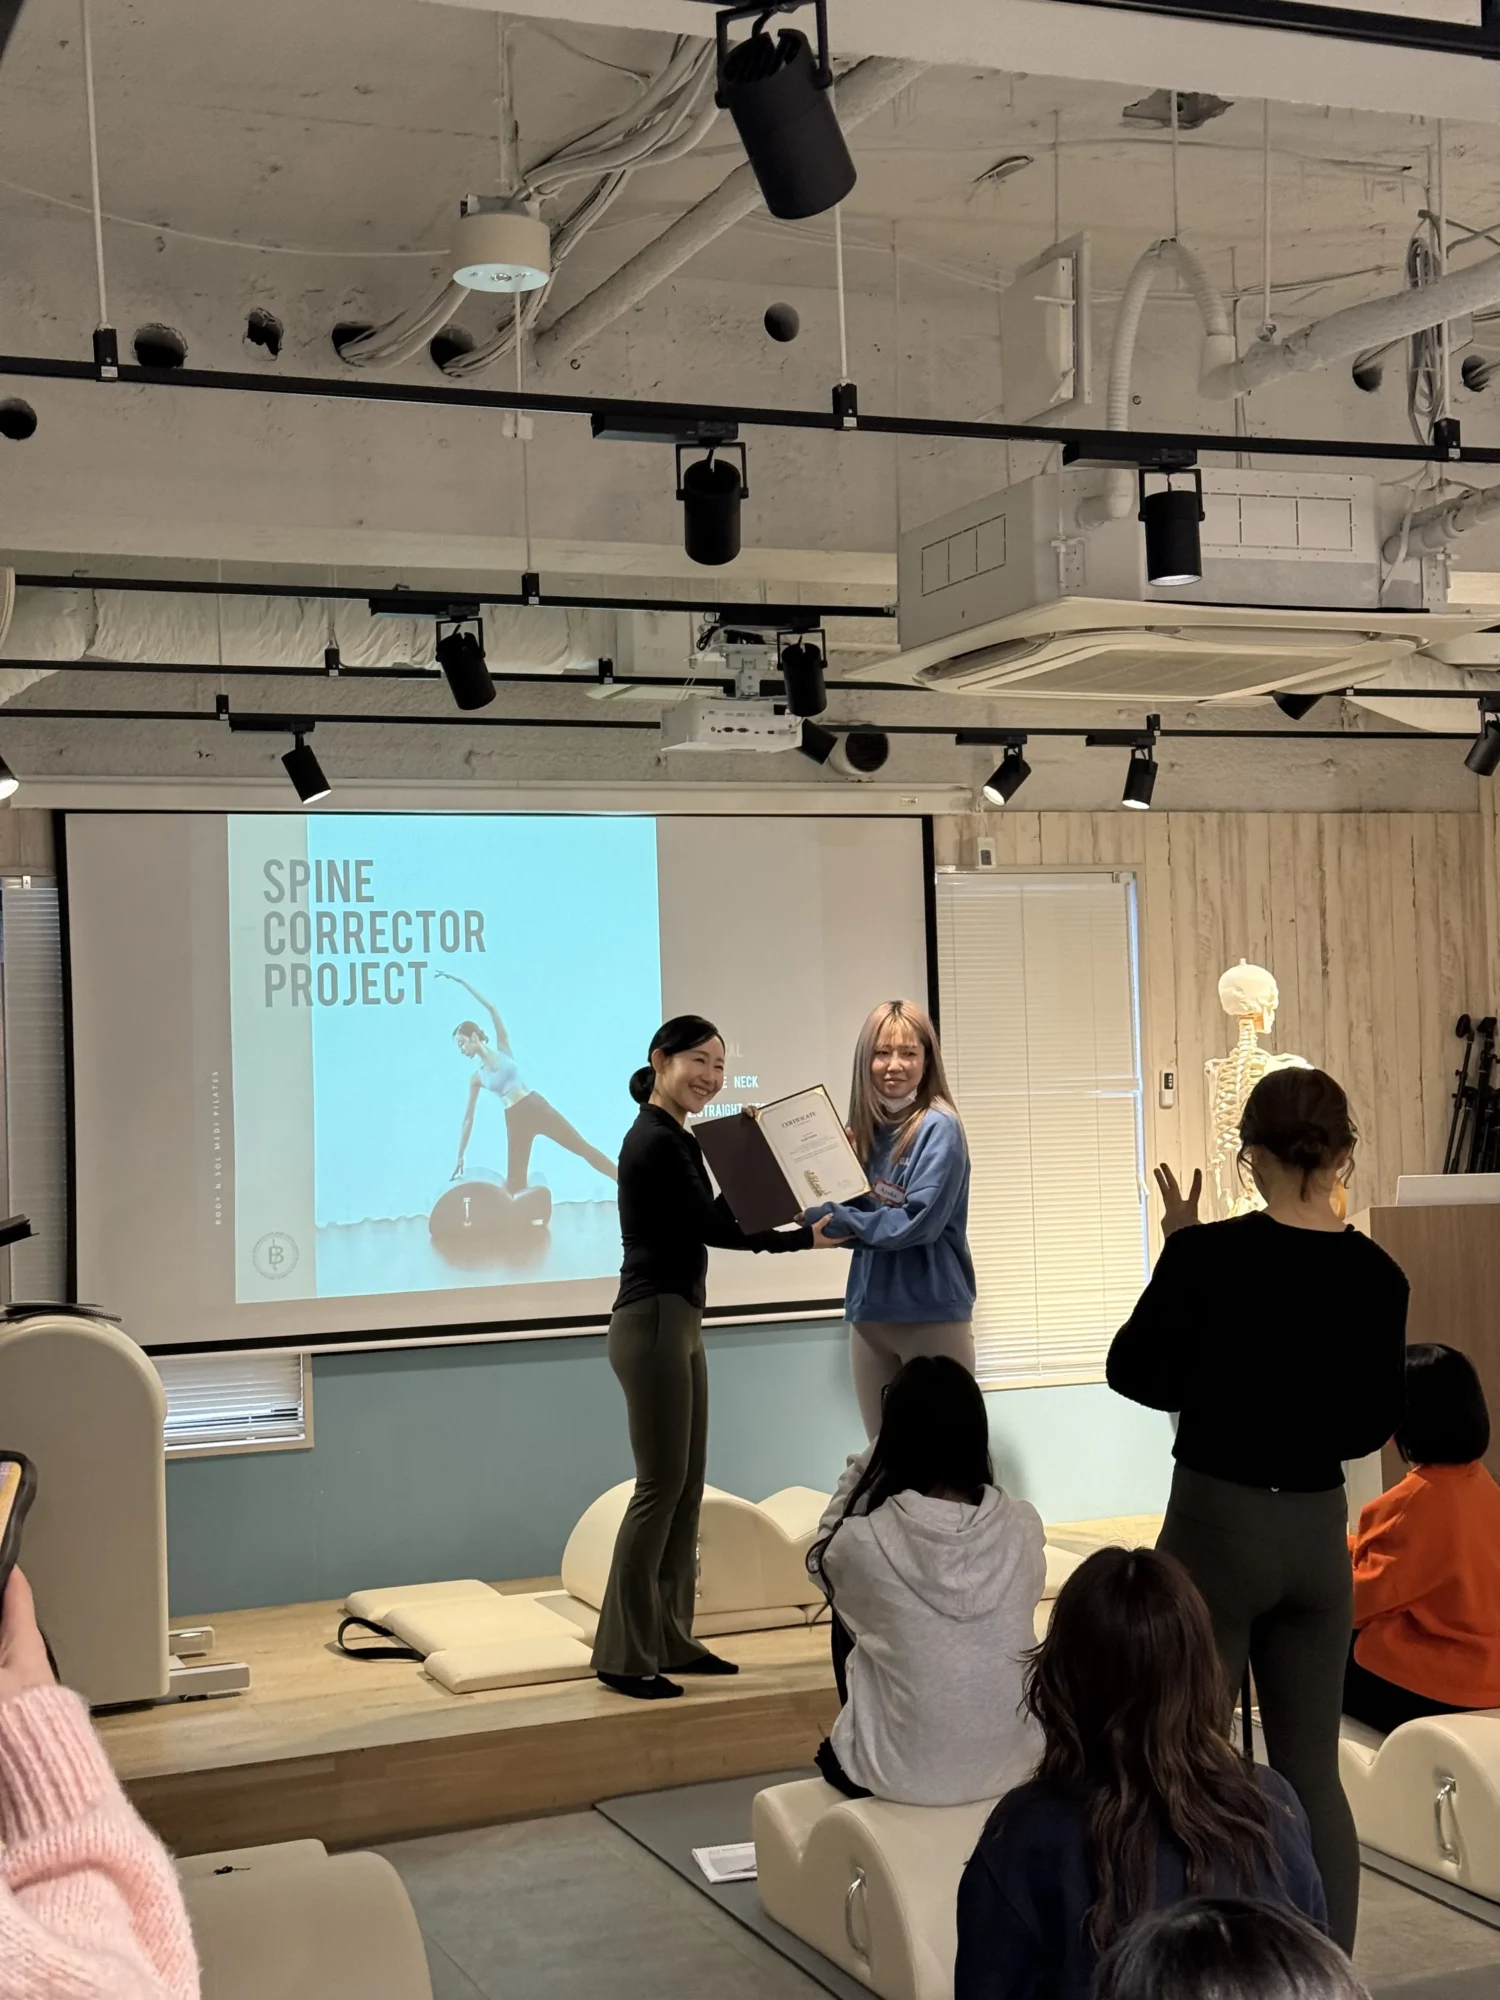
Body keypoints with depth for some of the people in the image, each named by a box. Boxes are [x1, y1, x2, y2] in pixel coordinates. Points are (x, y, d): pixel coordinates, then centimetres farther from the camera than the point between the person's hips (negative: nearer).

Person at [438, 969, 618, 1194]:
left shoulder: (503, 1048, 4)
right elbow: (468, 1118, 11)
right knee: (515, 1180, 0)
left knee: (583, 1148, 0)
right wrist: (460, 1157, 10)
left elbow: (492, 1008, -2)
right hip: (516, 1120, 2)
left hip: (537, 1107, -2)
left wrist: (463, 983, -6)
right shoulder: (476, 1078, 8)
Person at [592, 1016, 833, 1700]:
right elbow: (714, 1230, -14)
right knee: (660, 1486, -6)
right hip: (652, 1323, -10)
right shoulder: (655, 1142, -15)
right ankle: (623, 1655, 0)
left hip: (678, 1323, 10)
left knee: (687, 1486, 12)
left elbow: (713, 1219, 17)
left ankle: (671, 1641, 19)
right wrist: (805, 1238, -8)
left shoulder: (673, 1140, 16)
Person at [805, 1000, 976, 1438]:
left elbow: (917, 1222, -18)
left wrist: (831, 1218, -11)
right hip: (870, 1311, 7)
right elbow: (856, 1223, 12)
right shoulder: (865, 1129, 10)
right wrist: (820, 1216, -9)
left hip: (932, 1313, -6)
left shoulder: (938, 1129, -10)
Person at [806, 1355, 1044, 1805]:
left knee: (832, 1751, 31)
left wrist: (867, 1464, 2)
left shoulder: (864, 1543, -21)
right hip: (1011, 1766, 3)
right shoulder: (1024, 1528, -12)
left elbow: (824, 1555, 6)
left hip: (903, 1777, -3)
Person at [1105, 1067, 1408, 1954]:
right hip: (1319, 1533, 4)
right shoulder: (1377, 1274, -2)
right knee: (1312, 1773, 13)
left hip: (1216, 1526, -4)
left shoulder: (1211, 1254, -15)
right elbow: (1372, 1426, 7)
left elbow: (1132, 1372, -2)